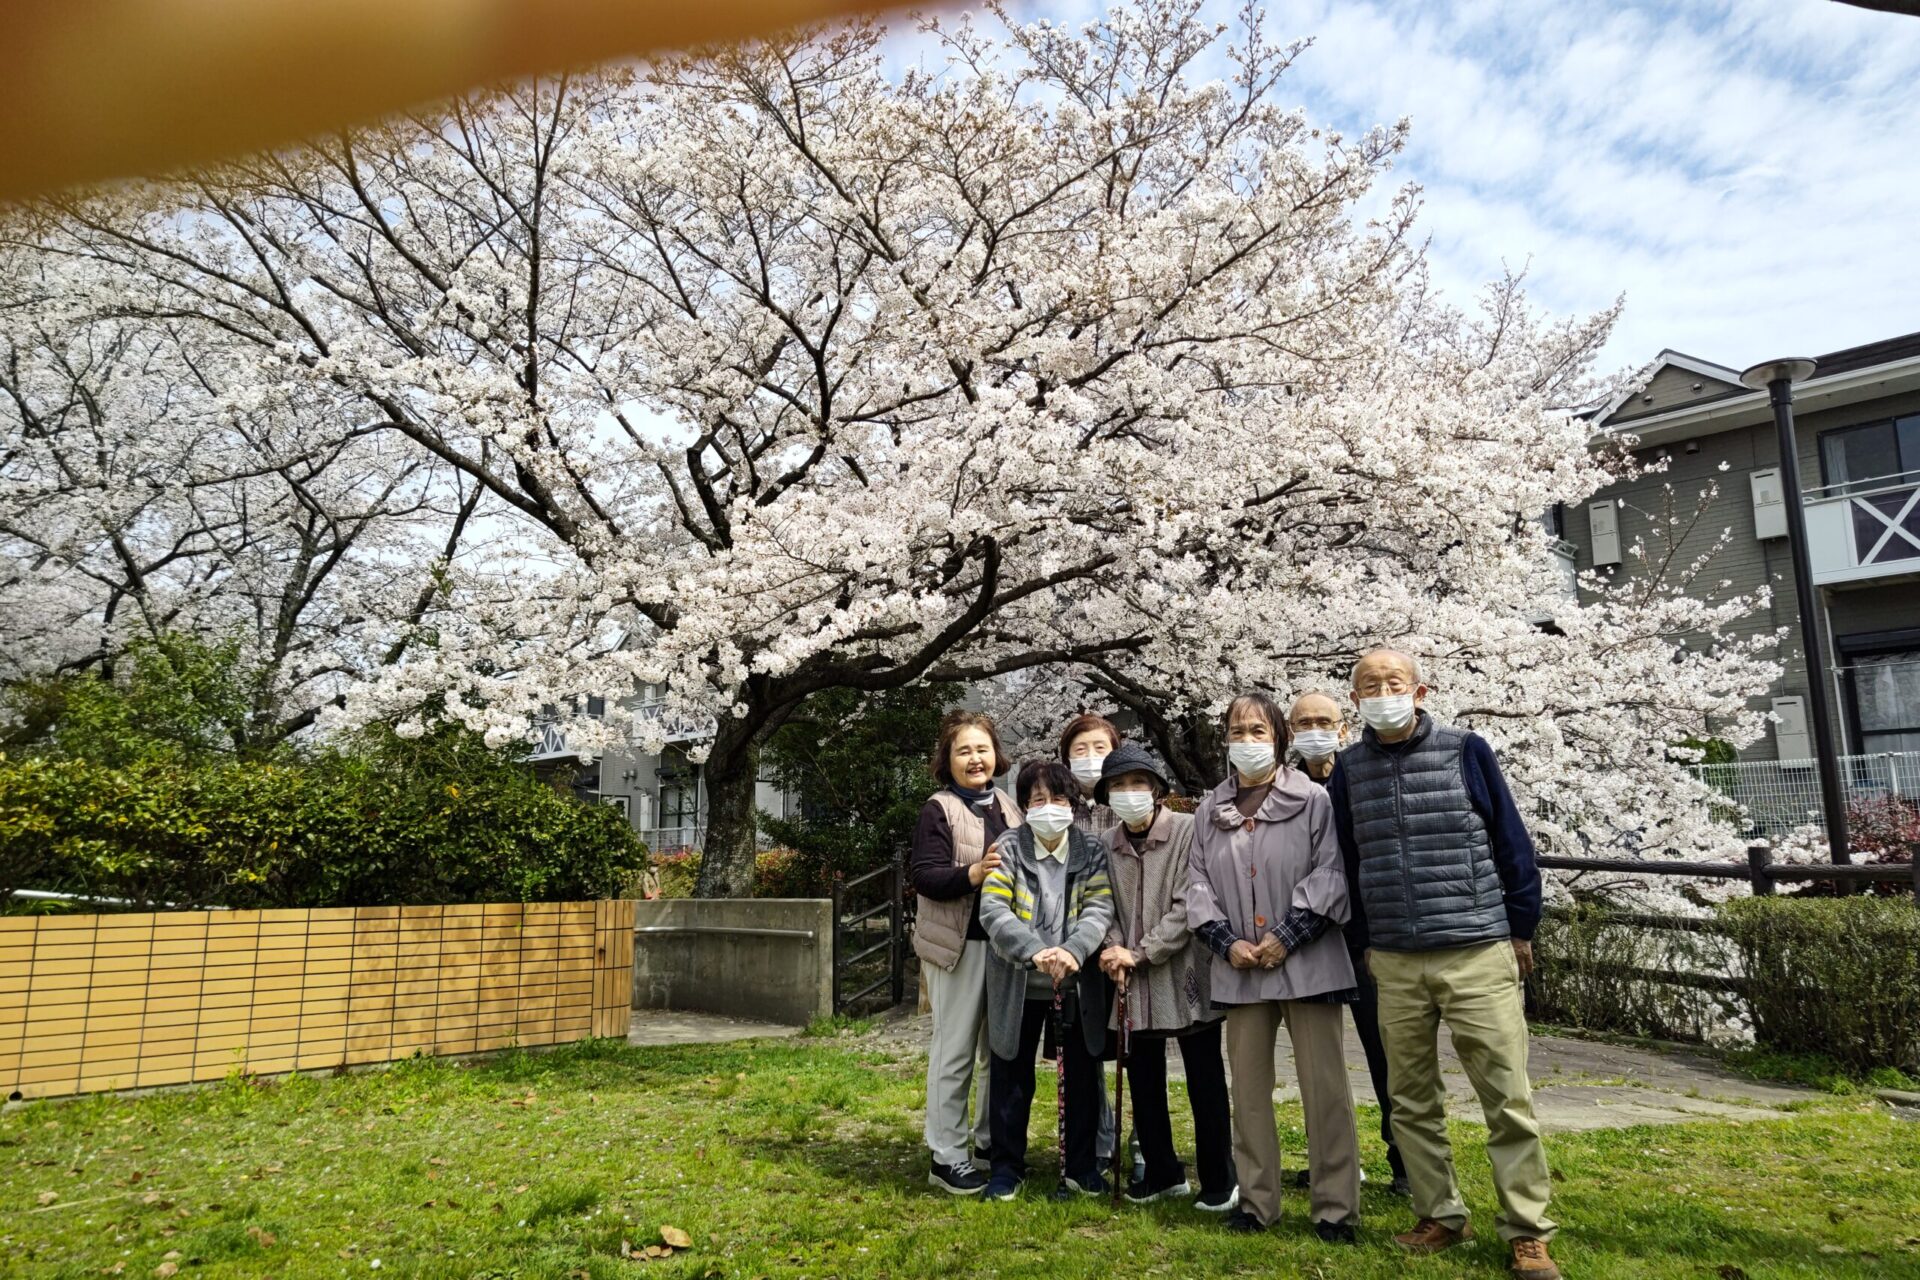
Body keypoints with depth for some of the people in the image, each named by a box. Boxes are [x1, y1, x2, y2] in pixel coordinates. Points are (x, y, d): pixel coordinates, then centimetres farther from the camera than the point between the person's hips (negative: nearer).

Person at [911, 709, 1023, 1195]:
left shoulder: (1008, 807, 11)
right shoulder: (938, 810, -7)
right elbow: (924, 876, -16)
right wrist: (972, 874, -29)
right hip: (960, 945, -6)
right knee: (955, 1052, 1)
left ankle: (991, 1142, 30)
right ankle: (948, 1158, 12)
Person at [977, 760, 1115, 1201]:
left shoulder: (1091, 853, 1)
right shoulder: (1008, 849, -4)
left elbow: (1100, 909, -10)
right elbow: (993, 909, -13)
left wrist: (1073, 950, -28)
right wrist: (1033, 951, -28)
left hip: (1077, 984, 1)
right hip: (1017, 984, -1)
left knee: (1083, 1077, 11)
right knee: (1011, 1078, 9)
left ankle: (1081, 1166, 28)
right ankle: (1007, 1168, 25)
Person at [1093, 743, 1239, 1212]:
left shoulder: (1188, 831, -11)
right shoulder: (1107, 844, 4)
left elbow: (1189, 907, -14)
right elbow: (1107, 908, 9)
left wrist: (1141, 953, -15)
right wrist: (1115, 949, -10)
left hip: (1187, 974, -5)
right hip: (1134, 982, 5)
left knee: (1205, 1082, 6)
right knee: (1143, 1081, 14)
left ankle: (1219, 1180, 23)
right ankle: (1162, 1173, 31)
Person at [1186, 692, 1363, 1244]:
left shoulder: (1313, 800, -1)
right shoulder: (1210, 811, 12)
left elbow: (1330, 874, -8)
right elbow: (1199, 886, 10)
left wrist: (1286, 938, -14)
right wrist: (1228, 941, -5)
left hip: (1307, 964, -4)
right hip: (1240, 969, 4)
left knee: (1324, 1085, 0)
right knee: (1248, 1086, 9)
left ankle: (1335, 1207, 12)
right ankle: (1256, 1200, 21)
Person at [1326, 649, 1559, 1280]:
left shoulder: (1466, 750, -3)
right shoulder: (1347, 770, 4)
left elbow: (1512, 842, 1)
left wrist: (1521, 929, 4)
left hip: (1478, 955, -3)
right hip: (1395, 964, 3)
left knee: (1508, 1099, 1)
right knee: (1412, 1103, 10)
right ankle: (1442, 1217, 25)